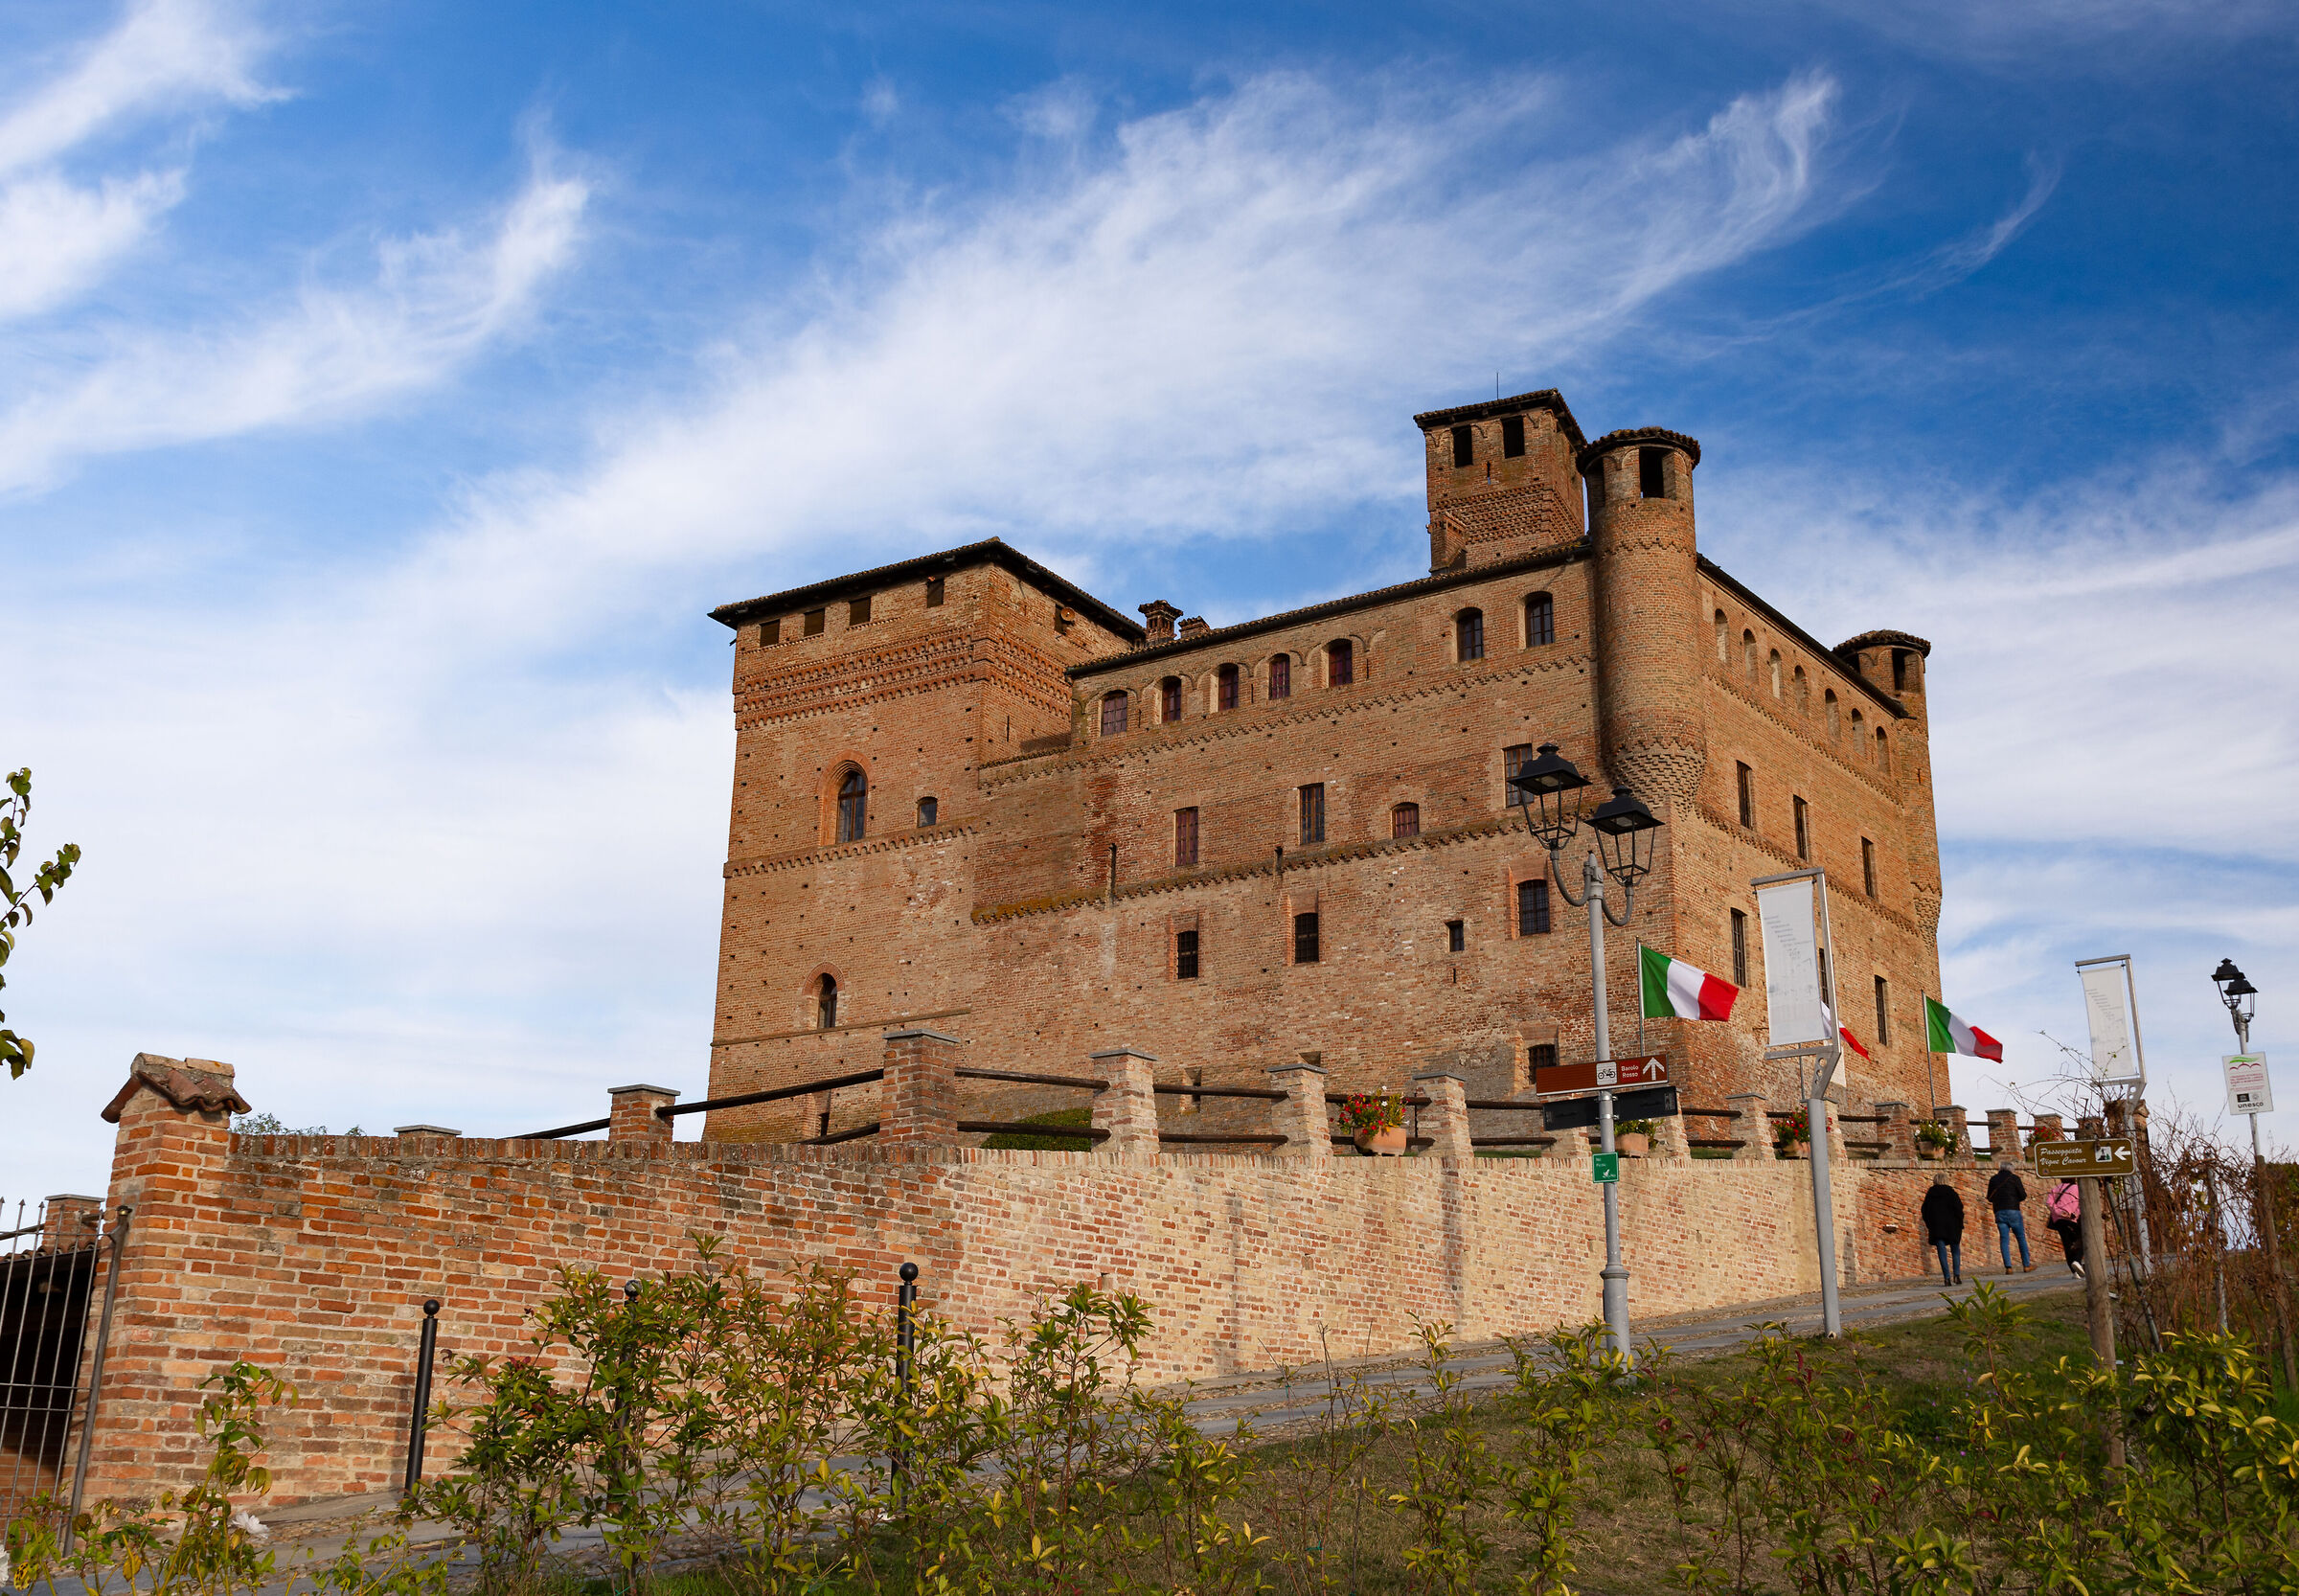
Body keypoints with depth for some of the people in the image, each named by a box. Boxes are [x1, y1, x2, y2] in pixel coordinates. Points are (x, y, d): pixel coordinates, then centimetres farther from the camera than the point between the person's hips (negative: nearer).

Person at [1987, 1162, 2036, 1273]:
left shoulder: (1993, 1180, 12)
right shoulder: (2014, 1178, 1)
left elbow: (1990, 1198, 15)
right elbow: (2023, 1195, -2)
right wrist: (2015, 1199, 17)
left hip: (1999, 1213, 3)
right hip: (2013, 1211, -2)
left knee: (2004, 1239, 0)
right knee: (2021, 1238, 8)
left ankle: (2008, 1267, -9)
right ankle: (2026, 1265, 11)